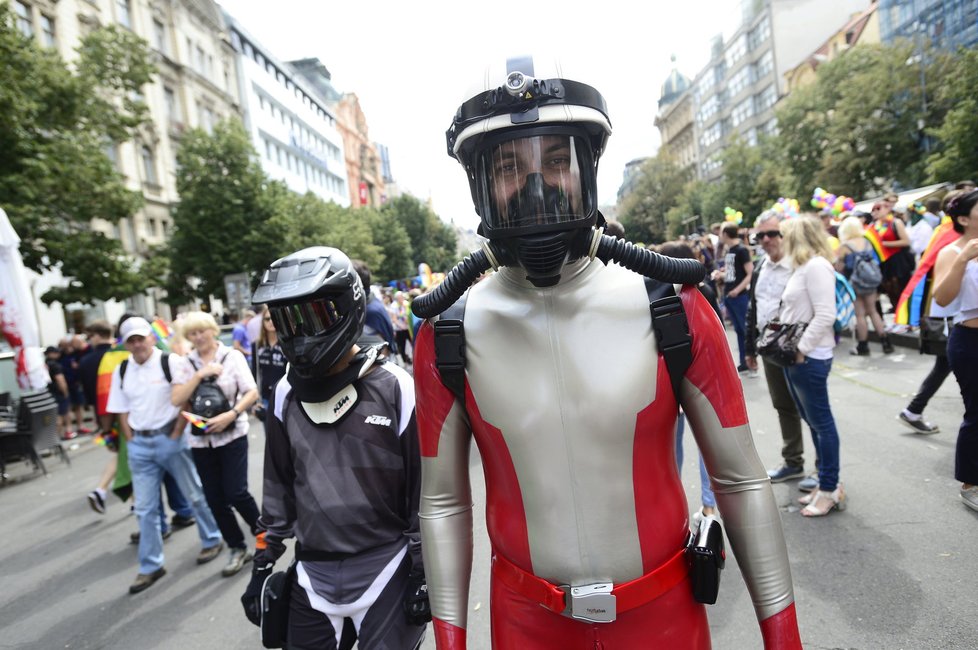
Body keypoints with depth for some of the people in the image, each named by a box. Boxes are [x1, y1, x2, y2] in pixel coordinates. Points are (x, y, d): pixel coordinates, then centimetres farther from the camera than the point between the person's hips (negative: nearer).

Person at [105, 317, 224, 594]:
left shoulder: (169, 362, -11)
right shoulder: (121, 371, 5)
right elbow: (122, 410, 11)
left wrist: (175, 436, -11)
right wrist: (131, 441, 2)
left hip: (170, 437, -4)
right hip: (139, 444, 4)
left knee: (194, 493, 10)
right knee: (145, 508, 9)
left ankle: (211, 540, 30)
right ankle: (150, 566, 22)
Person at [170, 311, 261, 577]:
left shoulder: (233, 356, -5)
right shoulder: (184, 363, 3)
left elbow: (252, 393, -9)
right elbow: (177, 400, -8)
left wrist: (231, 415, -22)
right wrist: (200, 374, -16)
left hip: (232, 436, -3)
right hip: (201, 440, 4)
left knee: (236, 493, -8)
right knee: (215, 500, 8)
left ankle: (261, 532, 20)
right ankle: (237, 549, 25)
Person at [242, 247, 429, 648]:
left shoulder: (394, 390, -15)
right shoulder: (287, 395, 0)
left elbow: (422, 491, -9)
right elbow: (278, 485, 10)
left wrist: (423, 573, -6)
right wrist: (264, 564, 12)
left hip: (385, 569, -4)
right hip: (312, 574, 4)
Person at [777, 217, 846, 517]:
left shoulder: (817, 266, -14)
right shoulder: (802, 267, 15)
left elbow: (825, 316, -21)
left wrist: (801, 349, -18)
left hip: (809, 357, -10)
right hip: (795, 357, 10)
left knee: (821, 422, 1)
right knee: (812, 422, 15)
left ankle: (831, 489, 12)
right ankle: (827, 483, 26)